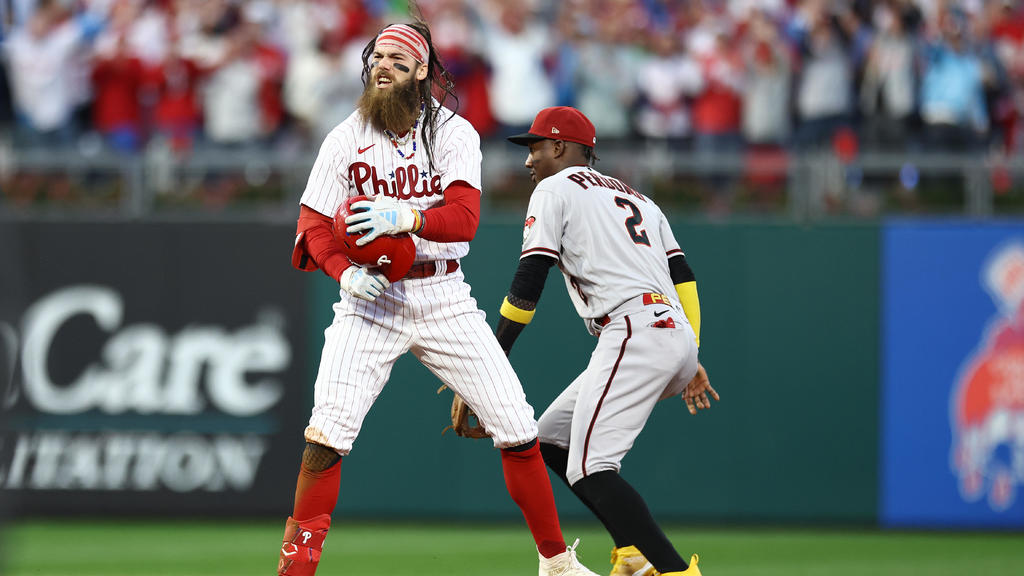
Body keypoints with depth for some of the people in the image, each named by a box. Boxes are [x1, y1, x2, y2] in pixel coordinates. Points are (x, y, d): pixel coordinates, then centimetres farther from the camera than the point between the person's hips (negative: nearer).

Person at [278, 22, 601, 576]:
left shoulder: (454, 133, -2)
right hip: (372, 297, -1)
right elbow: (313, 225, 0)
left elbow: (464, 217, -15)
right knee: (328, 430, -19)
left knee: (516, 426, -1)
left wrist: (405, 218, -34)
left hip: (443, 296, 1)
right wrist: (345, 272, -19)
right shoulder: (345, 140, 1)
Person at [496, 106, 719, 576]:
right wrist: (691, 359, 20)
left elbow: (527, 284, -1)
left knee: (588, 469, -16)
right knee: (551, 437, 17)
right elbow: (682, 276, 22)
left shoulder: (555, 189, 8)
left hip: (636, 333, -9)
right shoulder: (637, 198, 31)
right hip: (679, 340, 9)